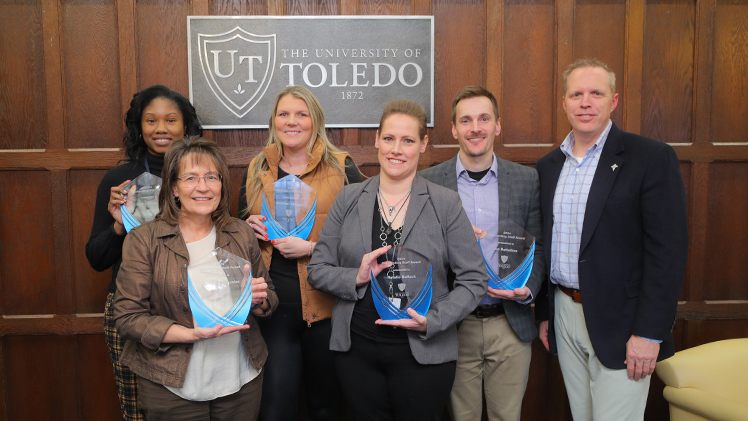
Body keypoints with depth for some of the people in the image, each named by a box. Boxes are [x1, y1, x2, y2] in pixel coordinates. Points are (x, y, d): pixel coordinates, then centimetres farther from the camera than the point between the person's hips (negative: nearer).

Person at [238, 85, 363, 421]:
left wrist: (311, 247, -15)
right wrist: (251, 228, -1)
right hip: (273, 306, 2)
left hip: (325, 306, -2)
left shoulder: (341, 168, -1)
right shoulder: (256, 170, 10)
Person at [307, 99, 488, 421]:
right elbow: (317, 270, 5)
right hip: (356, 350, 2)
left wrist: (432, 321, -16)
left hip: (423, 353, -2)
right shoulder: (348, 199, 3)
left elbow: (474, 280, -3)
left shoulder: (446, 203, -3)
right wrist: (356, 278, -14)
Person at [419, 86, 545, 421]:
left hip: (510, 323, 1)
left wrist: (527, 289, -12)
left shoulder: (527, 180, 3)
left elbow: (537, 248, 6)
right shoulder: (428, 181, -1)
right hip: (455, 325, -1)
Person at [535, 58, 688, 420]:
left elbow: (668, 251, -13)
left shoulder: (652, 158, -9)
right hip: (564, 315, 5)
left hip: (619, 323, -5)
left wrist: (649, 333, -16)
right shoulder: (548, 166, 8)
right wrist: (544, 313, 12)